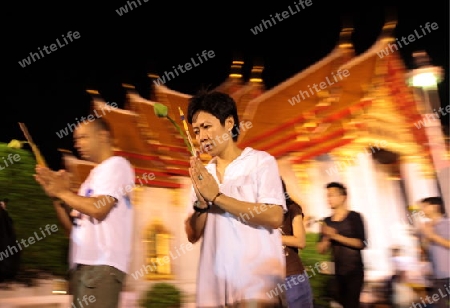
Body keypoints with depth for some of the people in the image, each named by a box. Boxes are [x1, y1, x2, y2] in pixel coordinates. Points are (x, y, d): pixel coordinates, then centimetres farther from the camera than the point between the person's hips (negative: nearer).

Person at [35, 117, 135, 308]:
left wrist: (63, 192, -5)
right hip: (82, 264, 9)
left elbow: (98, 209, -19)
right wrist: (56, 195, 6)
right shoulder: (95, 175, 22)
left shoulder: (116, 165, -3)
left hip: (102, 265, -9)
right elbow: (75, 227, 19)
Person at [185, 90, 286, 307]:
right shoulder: (203, 174, 11)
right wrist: (202, 203, -12)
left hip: (256, 283, -4)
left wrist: (216, 197, -13)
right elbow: (193, 235, 8)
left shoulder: (261, 161, -1)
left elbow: (274, 217, -14)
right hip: (212, 285, 5)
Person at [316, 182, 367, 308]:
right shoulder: (327, 221, 6)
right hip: (338, 271, 5)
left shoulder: (354, 217, -5)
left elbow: (361, 243, -14)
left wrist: (335, 236, -19)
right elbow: (321, 250, 4)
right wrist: (327, 238, -16)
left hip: (354, 270, -5)